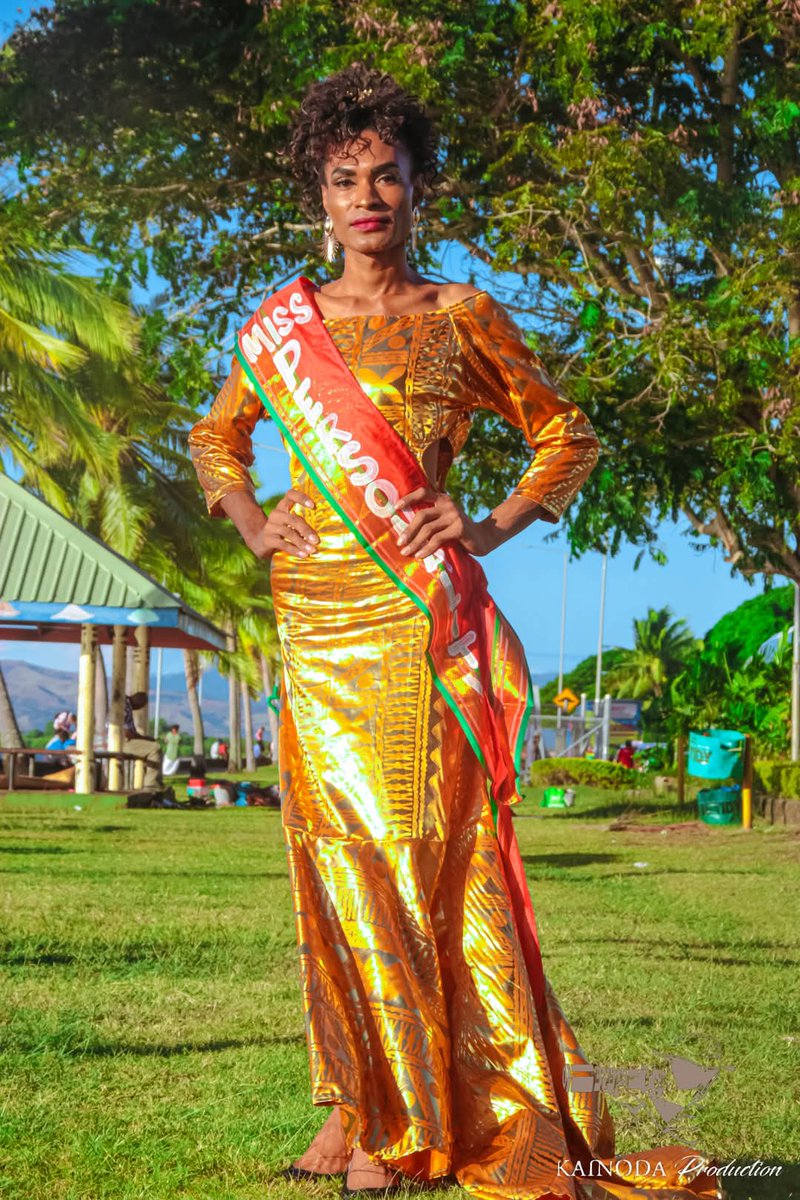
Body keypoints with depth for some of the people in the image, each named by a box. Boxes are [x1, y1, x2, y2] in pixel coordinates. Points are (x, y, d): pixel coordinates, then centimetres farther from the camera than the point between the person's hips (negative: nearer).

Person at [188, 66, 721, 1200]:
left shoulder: (459, 318, 5)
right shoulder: (283, 322, 13)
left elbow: (568, 435, 12)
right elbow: (216, 437, 27)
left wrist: (490, 528, -1)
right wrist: (250, 520, 9)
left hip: (416, 612, -3)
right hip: (315, 614, 4)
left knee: (415, 840, -7)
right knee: (334, 841, 3)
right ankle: (357, 1096, 11)